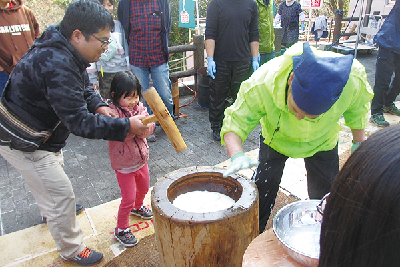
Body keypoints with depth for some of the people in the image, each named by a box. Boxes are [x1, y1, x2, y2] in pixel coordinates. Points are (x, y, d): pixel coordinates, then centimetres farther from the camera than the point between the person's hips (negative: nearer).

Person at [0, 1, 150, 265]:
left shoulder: (65, 50, -4)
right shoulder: (57, 65, -36)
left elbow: (84, 86, 8)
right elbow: (79, 122, -37)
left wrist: (98, 105, -12)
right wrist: (126, 126, -37)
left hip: (40, 132, 10)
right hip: (22, 143, -10)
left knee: (54, 172, 32)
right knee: (61, 193, 0)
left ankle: (52, 211, 63)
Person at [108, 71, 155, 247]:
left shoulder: (140, 107, -2)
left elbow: (148, 130, -12)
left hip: (141, 159, 6)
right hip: (124, 165, -6)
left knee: (144, 188, 26)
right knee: (128, 198, 2)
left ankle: (137, 207, 57)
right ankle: (121, 229, 23)